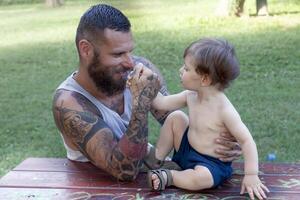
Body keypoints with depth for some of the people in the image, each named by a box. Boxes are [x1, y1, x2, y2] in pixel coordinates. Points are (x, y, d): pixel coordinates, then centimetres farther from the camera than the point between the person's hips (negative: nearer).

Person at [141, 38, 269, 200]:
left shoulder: (224, 110, -27)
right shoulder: (191, 96, -7)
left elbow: (246, 140, -25)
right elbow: (162, 103, 2)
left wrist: (251, 175, -29)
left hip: (211, 163, -7)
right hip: (188, 149, 7)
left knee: (202, 178, -38)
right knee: (174, 118, -2)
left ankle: (168, 177, -12)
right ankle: (157, 157, 13)